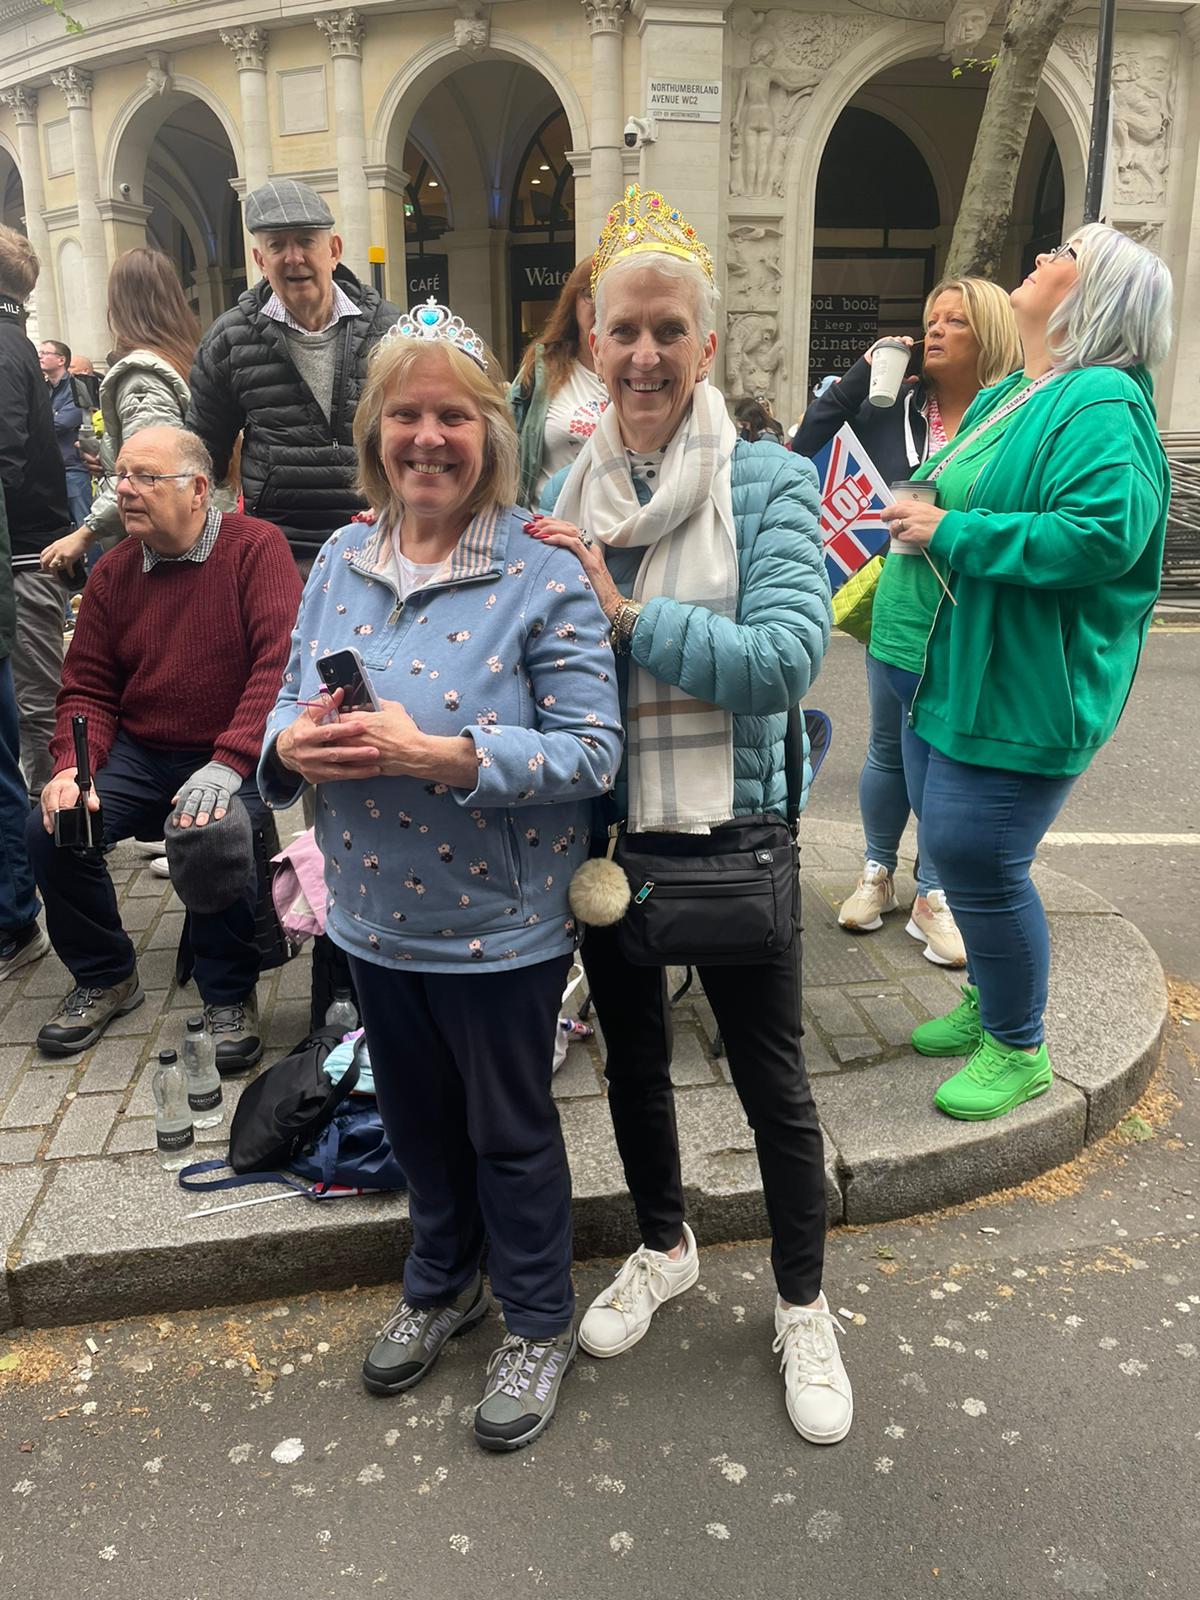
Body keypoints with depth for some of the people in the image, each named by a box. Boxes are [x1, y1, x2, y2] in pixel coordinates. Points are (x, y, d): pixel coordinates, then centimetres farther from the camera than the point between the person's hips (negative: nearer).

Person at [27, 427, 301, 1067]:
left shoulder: (256, 548, -9)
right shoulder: (112, 572, 7)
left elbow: (280, 662, -20)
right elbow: (87, 687, 10)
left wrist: (228, 764, -28)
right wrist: (72, 768, -9)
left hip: (232, 756, -5)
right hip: (138, 751, 5)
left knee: (214, 839, -32)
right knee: (49, 830, -14)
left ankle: (230, 994, -3)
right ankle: (104, 977, 14)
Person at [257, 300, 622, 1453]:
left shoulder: (543, 572, -16)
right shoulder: (340, 560, 2)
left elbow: (592, 750, -20)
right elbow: (291, 704, 8)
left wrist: (434, 755, -30)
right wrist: (293, 743, -17)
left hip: (498, 925, -5)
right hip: (373, 916, 6)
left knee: (510, 1131, 14)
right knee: (415, 1120, 24)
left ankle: (538, 1323, 39)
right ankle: (441, 1283, 50)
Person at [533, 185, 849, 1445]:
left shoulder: (768, 484, -10)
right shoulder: (562, 494, 1)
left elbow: (786, 659, -24)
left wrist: (628, 615, -26)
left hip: (731, 830, -3)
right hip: (606, 828, 4)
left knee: (770, 1077, 11)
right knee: (633, 1055, 21)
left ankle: (802, 1306, 35)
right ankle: (663, 1247, 48)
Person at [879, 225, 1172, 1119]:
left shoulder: (1101, 407, -16)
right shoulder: (1008, 399, 14)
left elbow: (1102, 534, -30)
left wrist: (952, 533, -23)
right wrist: (923, 518, 5)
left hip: (1026, 691, -9)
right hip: (967, 672, 9)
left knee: (979, 856, -5)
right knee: (961, 844, 16)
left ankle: (1019, 1049, 16)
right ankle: (990, 1002, 37)